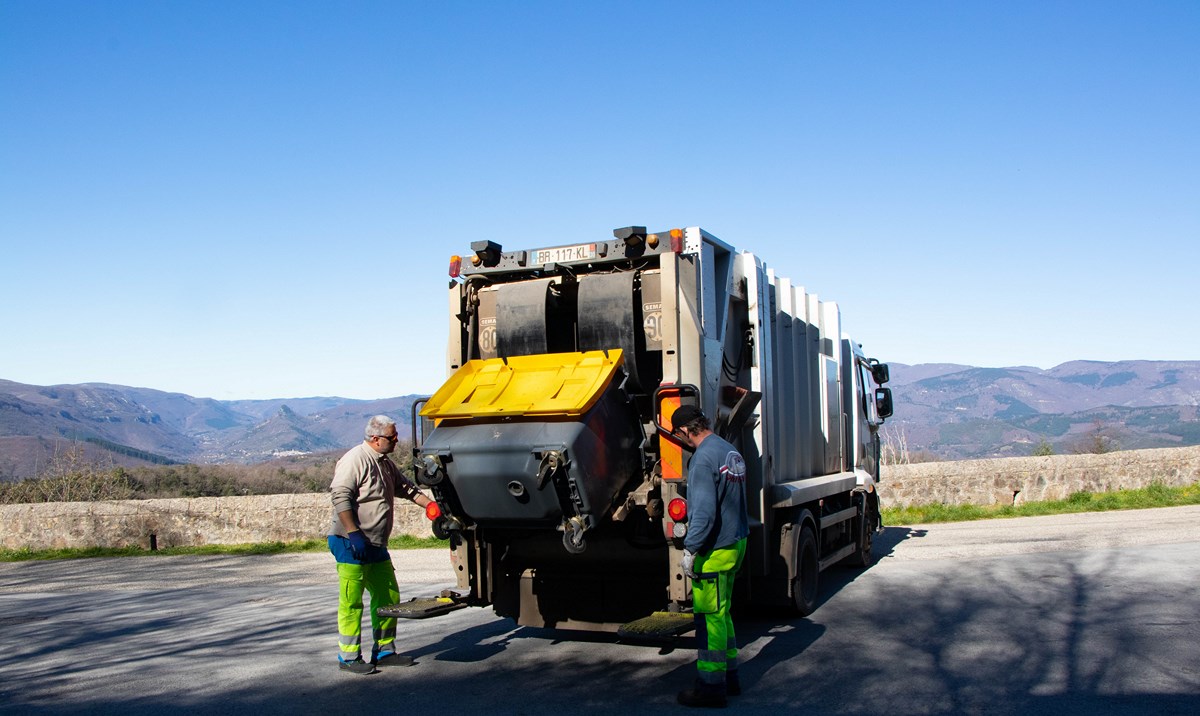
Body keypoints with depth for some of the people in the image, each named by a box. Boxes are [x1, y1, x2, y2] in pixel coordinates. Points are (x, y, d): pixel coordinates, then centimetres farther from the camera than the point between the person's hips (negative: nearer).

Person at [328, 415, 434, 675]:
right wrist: (354, 533, -23)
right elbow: (340, 496, -19)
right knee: (351, 602, -3)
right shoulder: (355, 459, -13)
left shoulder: (386, 464, 16)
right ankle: (349, 656, 8)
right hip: (352, 545, -9)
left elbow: (406, 488, 24)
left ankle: (384, 651, 22)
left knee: (388, 597, 11)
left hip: (376, 545, 9)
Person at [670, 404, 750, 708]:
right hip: (736, 543, 10)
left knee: (709, 617, -1)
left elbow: (704, 511, -23)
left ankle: (712, 685, 6)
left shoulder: (703, 458, -19)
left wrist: (690, 548, -16)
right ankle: (729, 676, 26)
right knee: (721, 614, 18)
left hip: (715, 549, -10)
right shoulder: (732, 452, 11)